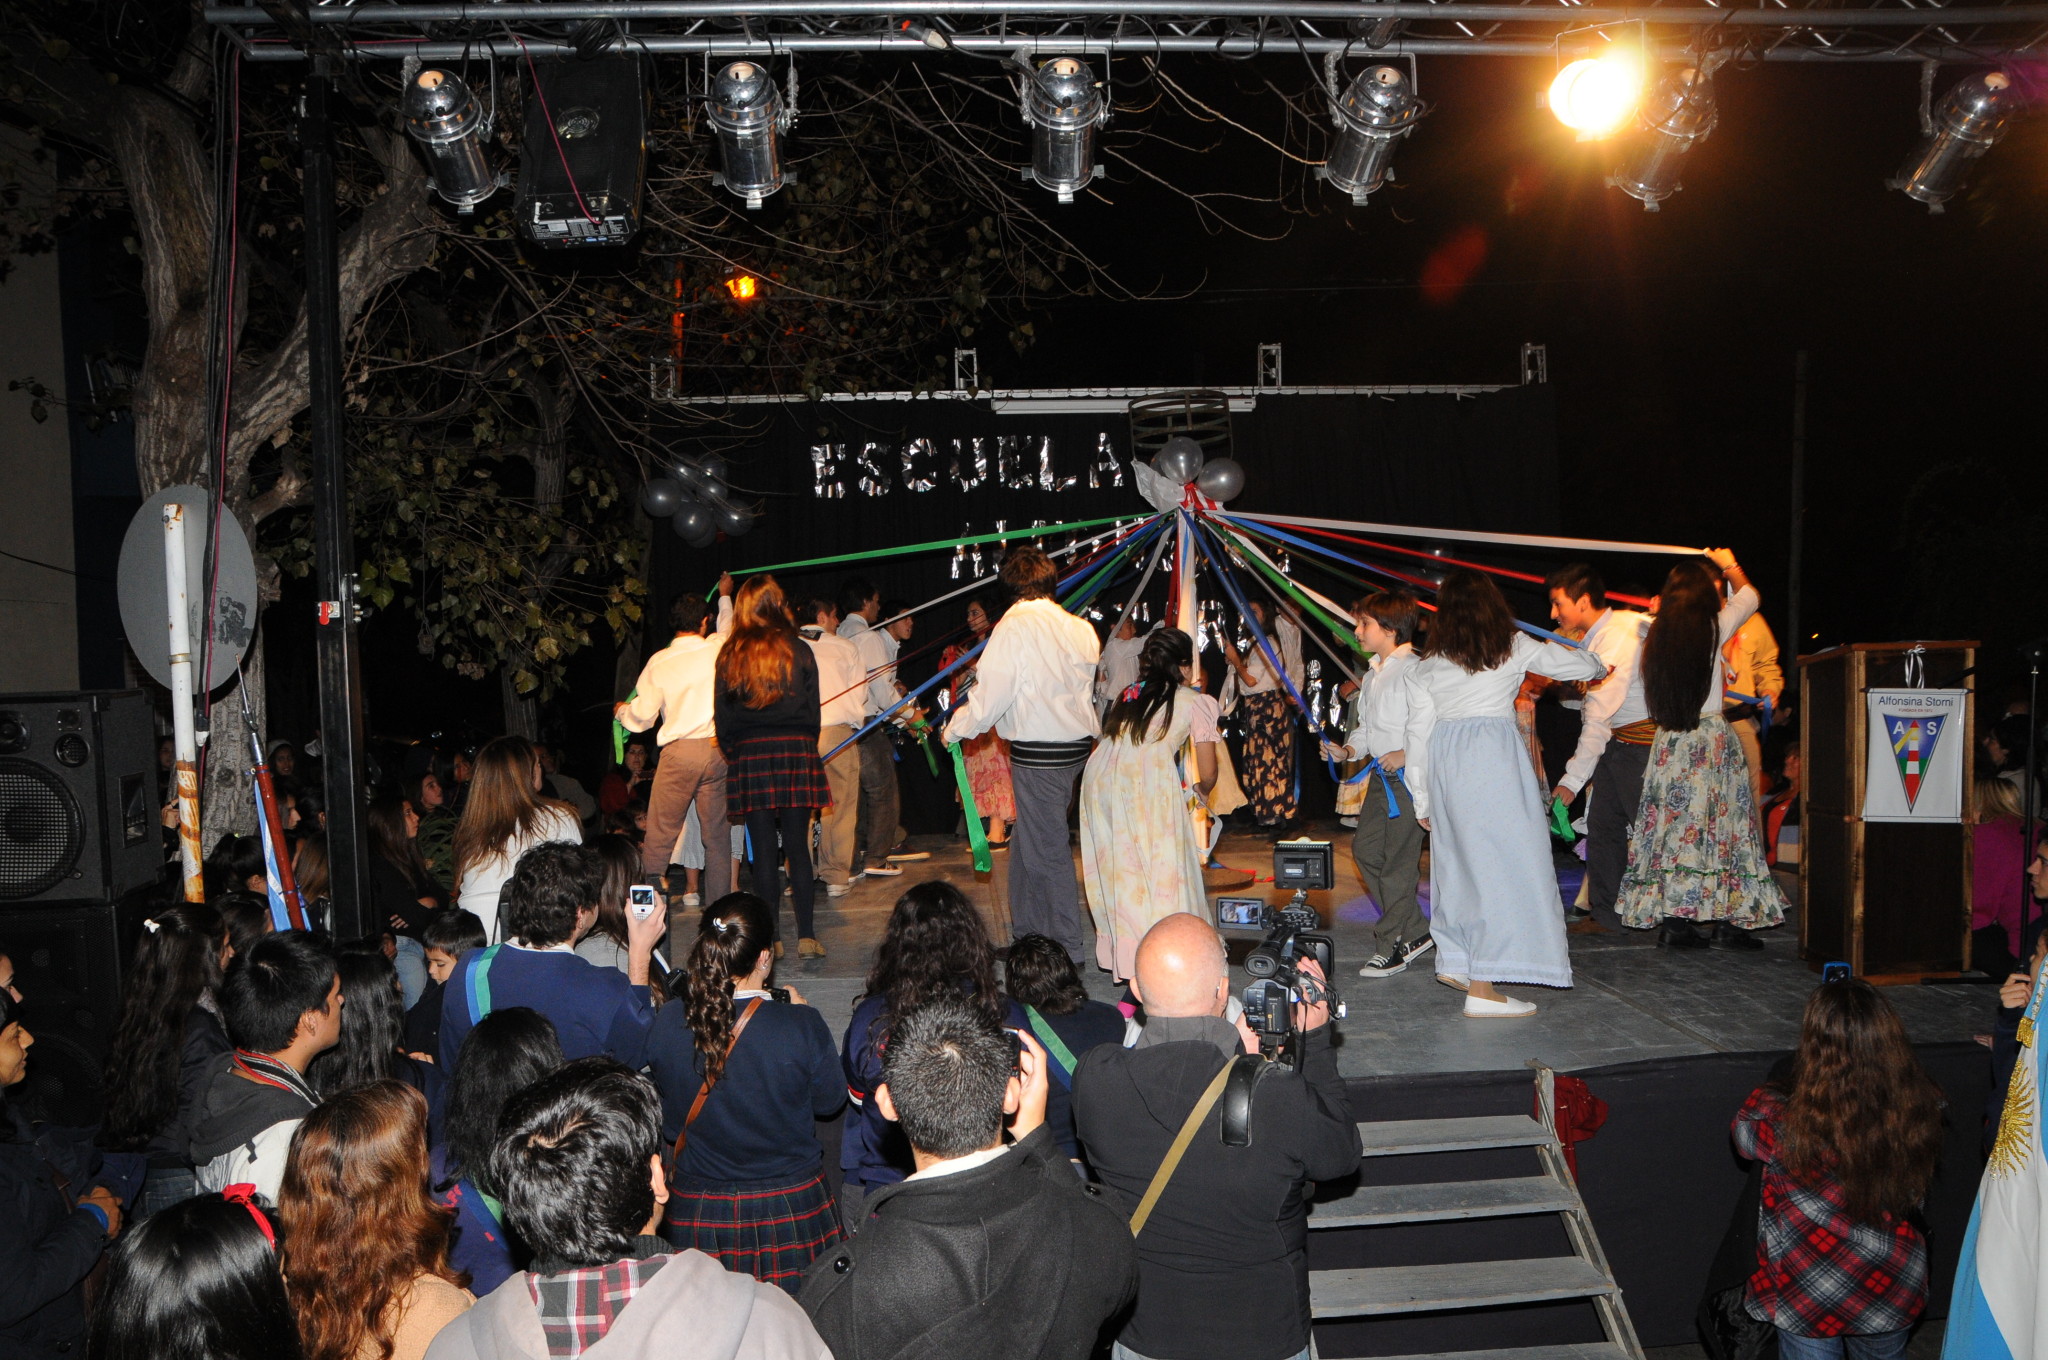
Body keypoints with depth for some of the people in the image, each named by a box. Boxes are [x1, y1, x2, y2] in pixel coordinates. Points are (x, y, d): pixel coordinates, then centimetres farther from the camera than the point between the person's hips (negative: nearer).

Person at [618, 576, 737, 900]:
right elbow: (727, 628, 28)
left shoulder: (659, 661, -2)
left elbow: (642, 717, 1)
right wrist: (725, 596, 47)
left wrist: (622, 712, 25)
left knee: (661, 831, 2)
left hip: (679, 752, -2)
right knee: (717, 832, 9)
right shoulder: (719, 648, 2)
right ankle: (720, 903, 12)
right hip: (717, 750, 2)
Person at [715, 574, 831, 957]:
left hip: (749, 754, 0)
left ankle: (769, 937, 7)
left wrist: (731, 753, 16)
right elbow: (812, 708, 5)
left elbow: (722, 714, 5)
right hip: (796, 750, 0)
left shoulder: (730, 654, 3)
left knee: (763, 847, 4)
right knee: (797, 845, 2)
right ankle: (806, 936, 1)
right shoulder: (798, 650, 2)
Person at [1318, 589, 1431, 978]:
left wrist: (1406, 755, -25)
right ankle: (1416, 931, 22)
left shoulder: (1415, 671, -16)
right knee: (1365, 847, 10)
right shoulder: (1372, 673, 14)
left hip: (1410, 776, -10)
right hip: (1380, 776, 10)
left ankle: (1393, 946, 10)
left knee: (1397, 859, -3)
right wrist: (1348, 749, 6)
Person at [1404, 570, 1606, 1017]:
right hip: (1494, 756, -4)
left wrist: (1422, 800, 19)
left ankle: (1455, 962, 28)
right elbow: (1578, 665, 19)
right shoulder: (1515, 648, 6)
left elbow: (1418, 732, 11)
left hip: (1444, 762, 4)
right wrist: (1598, 665, 43)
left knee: (1457, 858, 17)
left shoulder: (1425, 666, 11)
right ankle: (1481, 988, -5)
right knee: (1502, 862, -3)